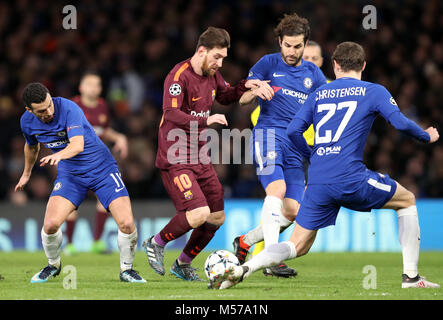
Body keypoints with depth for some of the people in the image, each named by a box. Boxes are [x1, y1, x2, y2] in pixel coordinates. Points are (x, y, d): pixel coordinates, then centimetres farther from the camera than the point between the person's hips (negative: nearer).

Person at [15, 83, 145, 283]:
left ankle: (126, 270, 8)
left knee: (127, 224, -18)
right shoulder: (27, 122, -7)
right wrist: (27, 173, 32)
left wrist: (58, 155, -59)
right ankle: (53, 265, 12)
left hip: (102, 168, -3)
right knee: (50, 224, -18)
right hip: (69, 174, 3)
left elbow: (77, 145, -38)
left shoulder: (69, 109, -25)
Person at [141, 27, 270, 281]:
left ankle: (183, 264, 25)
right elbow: (171, 114, -28)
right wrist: (205, 121, -38)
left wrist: (245, 86, 9)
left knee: (217, 217, 7)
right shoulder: (180, 75, -17)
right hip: (175, 158, -9)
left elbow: (225, 96, 28)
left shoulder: (212, 74, 9)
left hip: (200, 158, 9)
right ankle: (156, 244, 3)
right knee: (199, 214, -21)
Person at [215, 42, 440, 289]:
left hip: (318, 183, 4)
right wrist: (426, 137, 17)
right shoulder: (374, 91, 7)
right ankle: (411, 276, 15)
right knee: (407, 201, 21)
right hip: (350, 177, -4)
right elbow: (401, 123, -3)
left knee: (298, 246, 12)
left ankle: (244, 269, -13)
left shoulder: (319, 94, 18)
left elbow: (294, 130, 12)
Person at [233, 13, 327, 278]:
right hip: (269, 133, -4)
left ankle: (246, 241, 21)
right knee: (277, 189, -27)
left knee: (292, 212, -2)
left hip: (296, 145, 5)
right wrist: (254, 91, -20)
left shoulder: (313, 73, 15)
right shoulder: (268, 64, 6)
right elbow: (243, 99, 3)